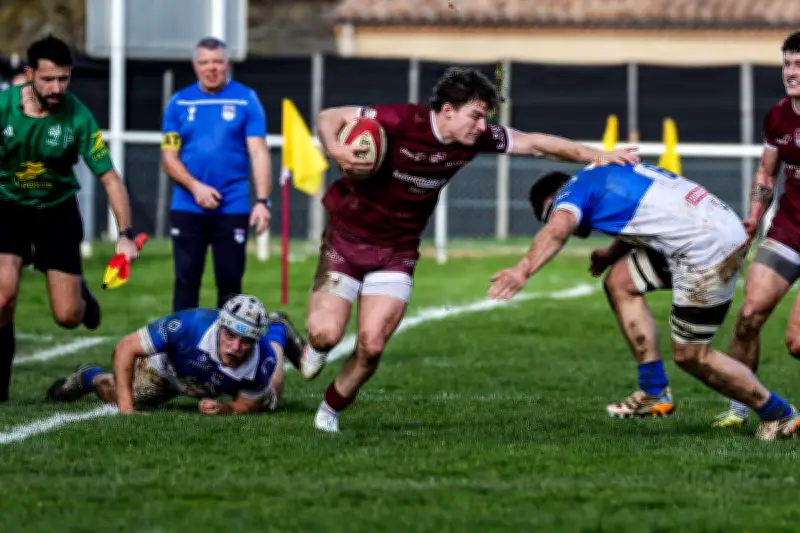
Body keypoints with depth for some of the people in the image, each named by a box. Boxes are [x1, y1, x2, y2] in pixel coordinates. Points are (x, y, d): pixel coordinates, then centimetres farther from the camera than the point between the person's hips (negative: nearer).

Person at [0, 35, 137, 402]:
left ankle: (80, 293, 36)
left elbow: (109, 178, -15)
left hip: (57, 211, 0)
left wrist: (126, 234, -23)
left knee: (68, 317, -3)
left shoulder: (78, 118, -19)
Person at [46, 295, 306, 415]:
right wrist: (126, 407, -43)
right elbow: (125, 347, -39)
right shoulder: (190, 325, -49)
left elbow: (246, 406, -21)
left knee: (267, 401, 28)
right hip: (171, 367, -2)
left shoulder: (262, 363, -42)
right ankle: (91, 377, 45)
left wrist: (224, 409, -44)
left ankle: (277, 330, 53)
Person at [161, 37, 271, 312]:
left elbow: (258, 153, -4)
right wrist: (195, 186, -13)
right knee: (186, 281, 3)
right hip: (187, 208, 1)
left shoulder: (246, 99, 1)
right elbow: (169, 157, 4)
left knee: (230, 282, 3)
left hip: (233, 208, -1)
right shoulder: (179, 103, 5)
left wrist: (262, 201, -15)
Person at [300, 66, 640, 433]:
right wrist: (335, 150, -40)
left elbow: (534, 143, 4)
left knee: (372, 345, -10)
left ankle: (331, 410, 15)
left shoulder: (476, 138, -8)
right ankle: (317, 346, 24)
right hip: (347, 235, -4)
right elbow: (329, 118, -19)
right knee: (326, 333, -15)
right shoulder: (400, 122, -24)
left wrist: (598, 156, 3)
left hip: (397, 251, 4)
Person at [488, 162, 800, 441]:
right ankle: (654, 391, 14)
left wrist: (523, 270, -39)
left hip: (707, 251, -10)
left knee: (690, 355, -1)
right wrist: (610, 255, 34)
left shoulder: (574, 189, -4)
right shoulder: (609, 173, 22)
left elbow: (557, 229, -26)